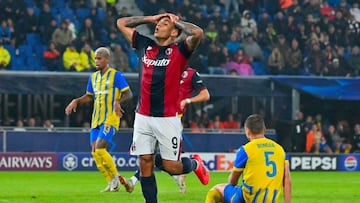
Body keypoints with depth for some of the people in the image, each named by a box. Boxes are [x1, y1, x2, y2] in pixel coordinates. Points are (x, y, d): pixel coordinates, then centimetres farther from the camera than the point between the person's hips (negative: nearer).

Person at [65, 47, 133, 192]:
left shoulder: (115, 75, -6)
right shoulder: (93, 77, 15)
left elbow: (128, 94, -10)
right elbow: (89, 96, 25)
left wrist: (118, 102, -28)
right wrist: (76, 101, 8)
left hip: (110, 118, -7)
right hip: (96, 119, 7)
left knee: (100, 149, -19)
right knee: (94, 152, 0)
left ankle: (115, 177, 0)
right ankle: (112, 183, 10)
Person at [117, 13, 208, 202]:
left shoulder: (179, 50, -1)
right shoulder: (145, 45, 12)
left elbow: (198, 33, -20)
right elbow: (121, 23, 21)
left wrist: (177, 22, -3)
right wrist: (151, 18, 15)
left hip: (168, 118, -4)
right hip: (143, 117, 4)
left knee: (171, 167, -1)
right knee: (145, 163, 1)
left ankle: (195, 163, 30)